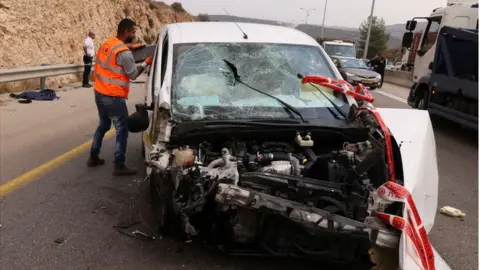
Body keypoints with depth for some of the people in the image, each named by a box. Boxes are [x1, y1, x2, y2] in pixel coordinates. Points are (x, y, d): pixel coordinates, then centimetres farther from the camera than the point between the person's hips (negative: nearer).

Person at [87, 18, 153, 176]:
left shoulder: (107, 43, 6)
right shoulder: (124, 53, -20)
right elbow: (133, 75, -11)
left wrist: (129, 46, 20)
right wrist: (146, 63, 2)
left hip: (99, 93, 9)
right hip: (113, 97, -9)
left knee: (103, 125, 23)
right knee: (122, 130, 0)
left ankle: (93, 158, 31)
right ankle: (119, 166, 3)